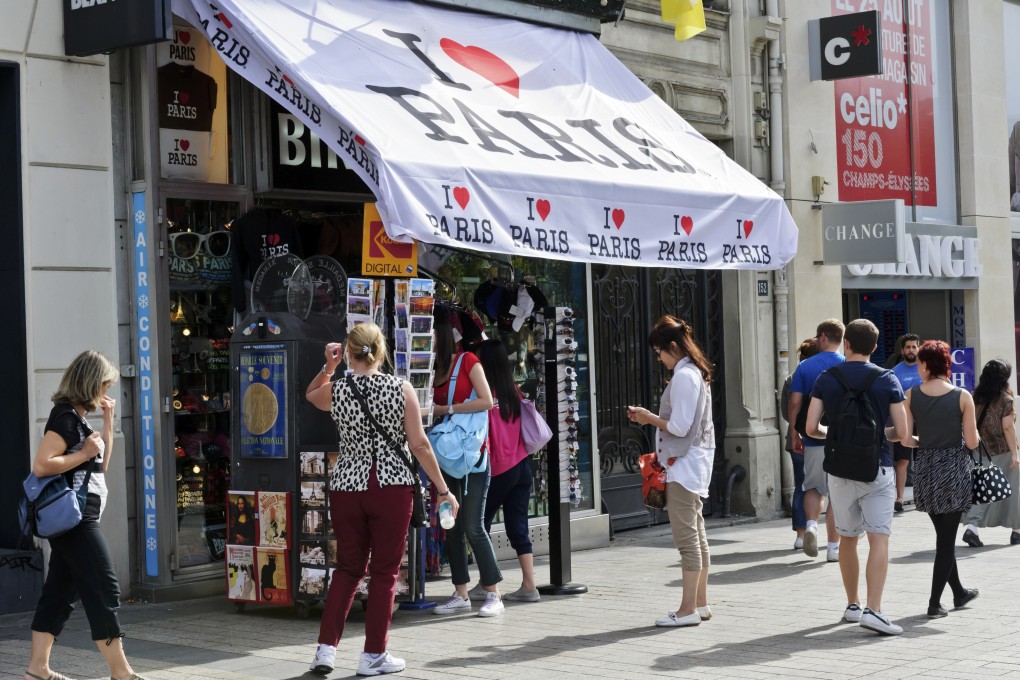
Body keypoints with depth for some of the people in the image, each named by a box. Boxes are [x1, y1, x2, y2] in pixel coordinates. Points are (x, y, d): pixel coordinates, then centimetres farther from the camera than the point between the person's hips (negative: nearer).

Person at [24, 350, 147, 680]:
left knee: (60, 590, 11)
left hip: (73, 519, 10)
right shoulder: (64, 417, -15)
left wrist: (107, 420, 15)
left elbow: (101, 464, 22)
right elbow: (41, 465, -24)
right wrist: (84, 453, -18)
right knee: (104, 588, -7)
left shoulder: (76, 417, 14)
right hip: (74, 517, -10)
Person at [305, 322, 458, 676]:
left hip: (347, 487, 2)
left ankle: (326, 647, 10)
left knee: (348, 568, 16)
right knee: (384, 572, 7)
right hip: (392, 488, -2)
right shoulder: (401, 389, -5)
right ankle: (374, 655, 11)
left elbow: (310, 394, 25)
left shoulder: (335, 390, -1)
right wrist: (443, 490, 2)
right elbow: (420, 445, -5)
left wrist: (328, 367, 12)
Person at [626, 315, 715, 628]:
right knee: (696, 534, 13)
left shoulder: (684, 376, -16)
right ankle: (700, 603, 19)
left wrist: (649, 417, -5)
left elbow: (679, 427, -19)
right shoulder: (695, 373, 16)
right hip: (693, 461, 11)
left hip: (683, 464, -11)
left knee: (687, 537, -8)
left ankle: (688, 609, -7)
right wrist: (652, 418, 10)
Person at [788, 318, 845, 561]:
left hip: (813, 439, 1)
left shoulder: (805, 367, 1)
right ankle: (833, 547, 7)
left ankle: (811, 524, -8)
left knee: (813, 487, 17)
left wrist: (794, 434, 6)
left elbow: (794, 403, -2)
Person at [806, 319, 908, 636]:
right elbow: (901, 432, -4)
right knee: (879, 539, -6)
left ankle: (852, 605, 26)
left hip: (840, 471, 2)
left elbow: (811, 428, -3)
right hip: (877, 470, -2)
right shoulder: (887, 380, -3)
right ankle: (873, 610, -19)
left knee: (847, 538, 16)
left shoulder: (826, 379, 0)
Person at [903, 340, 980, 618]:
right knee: (947, 537, 4)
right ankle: (935, 602, 1)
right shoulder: (962, 397, -9)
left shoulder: (912, 395, -4)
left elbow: (905, 439, -5)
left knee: (944, 534, 19)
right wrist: (973, 430, 13)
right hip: (954, 468, -3)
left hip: (925, 468, 3)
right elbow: (972, 442, -9)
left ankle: (959, 592, 32)